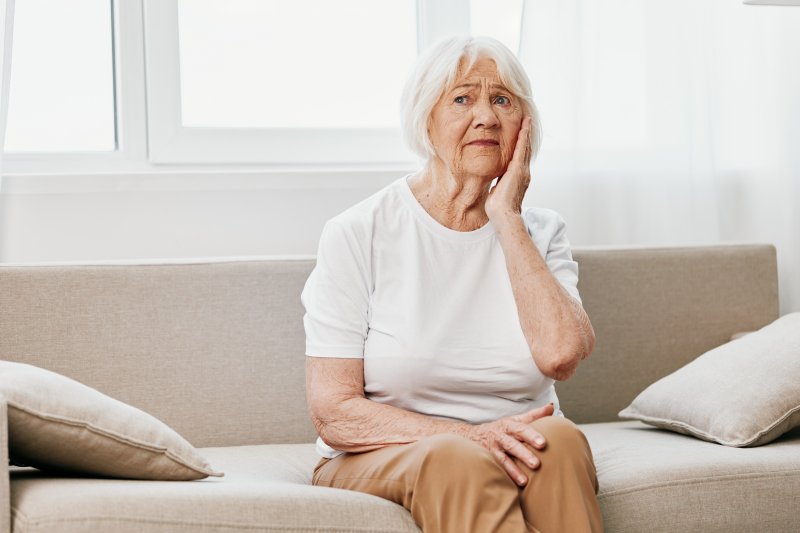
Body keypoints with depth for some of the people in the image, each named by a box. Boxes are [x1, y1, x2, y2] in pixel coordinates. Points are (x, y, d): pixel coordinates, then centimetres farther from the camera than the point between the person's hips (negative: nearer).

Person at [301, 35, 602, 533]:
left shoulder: (539, 232, 8)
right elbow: (334, 413, -9)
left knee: (557, 439, -30)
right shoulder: (358, 234, -3)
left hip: (510, 467, 4)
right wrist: (469, 438, -22)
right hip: (381, 464, -4)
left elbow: (560, 354, -14)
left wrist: (506, 218, -8)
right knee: (456, 463, -36)